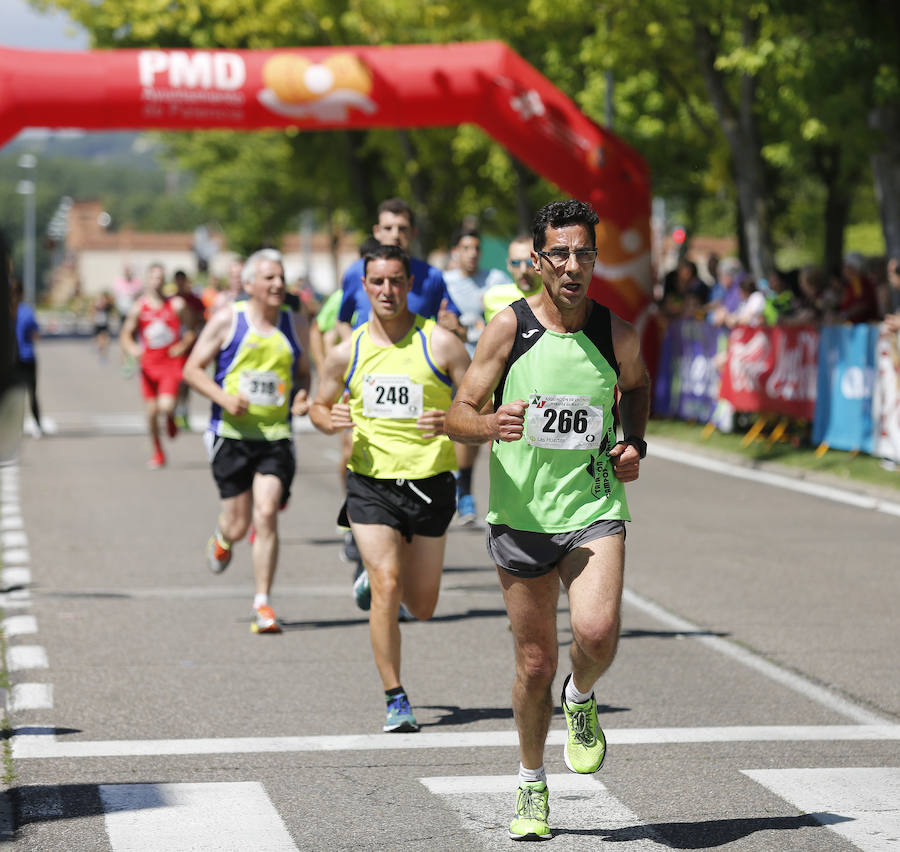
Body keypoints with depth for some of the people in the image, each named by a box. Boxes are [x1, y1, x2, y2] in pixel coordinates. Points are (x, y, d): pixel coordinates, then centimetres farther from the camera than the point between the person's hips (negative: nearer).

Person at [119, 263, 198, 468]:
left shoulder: (177, 305, -1)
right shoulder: (138, 308, 0)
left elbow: (191, 329, 10)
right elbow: (125, 335, 2)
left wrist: (184, 345, -7)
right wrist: (131, 348, -18)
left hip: (171, 364, -2)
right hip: (149, 365, 2)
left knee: (166, 406, -19)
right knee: (152, 411, 5)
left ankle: (171, 418, 20)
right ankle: (158, 454, 22)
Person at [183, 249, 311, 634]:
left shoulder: (296, 325, 8)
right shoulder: (227, 320, -2)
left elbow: (303, 371, 22)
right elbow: (192, 369, 2)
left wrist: (302, 395, -1)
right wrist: (224, 398, -14)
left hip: (276, 436, 1)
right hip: (231, 433, -1)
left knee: (266, 515, -13)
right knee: (238, 524, 3)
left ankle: (263, 605, -7)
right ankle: (222, 538, 42)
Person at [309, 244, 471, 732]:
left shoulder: (441, 344, -4)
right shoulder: (347, 352, 3)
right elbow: (319, 406, 17)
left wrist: (452, 423, -23)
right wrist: (329, 420, -7)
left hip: (429, 483, 0)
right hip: (370, 484, 0)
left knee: (422, 606, 9)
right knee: (386, 587, -16)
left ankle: (376, 577, 46)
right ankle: (396, 700, -6)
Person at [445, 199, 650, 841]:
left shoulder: (618, 333, 0)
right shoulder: (509, 327, -5)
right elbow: (459, 416, -3)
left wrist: (634, 443, 4)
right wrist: (489, 424, -26)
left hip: (594, 506, 0)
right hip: (521, 514, 0)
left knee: (597, 632, -24)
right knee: (536, 662, 6)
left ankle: (581, 700, 12)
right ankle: (532, 787, 27)